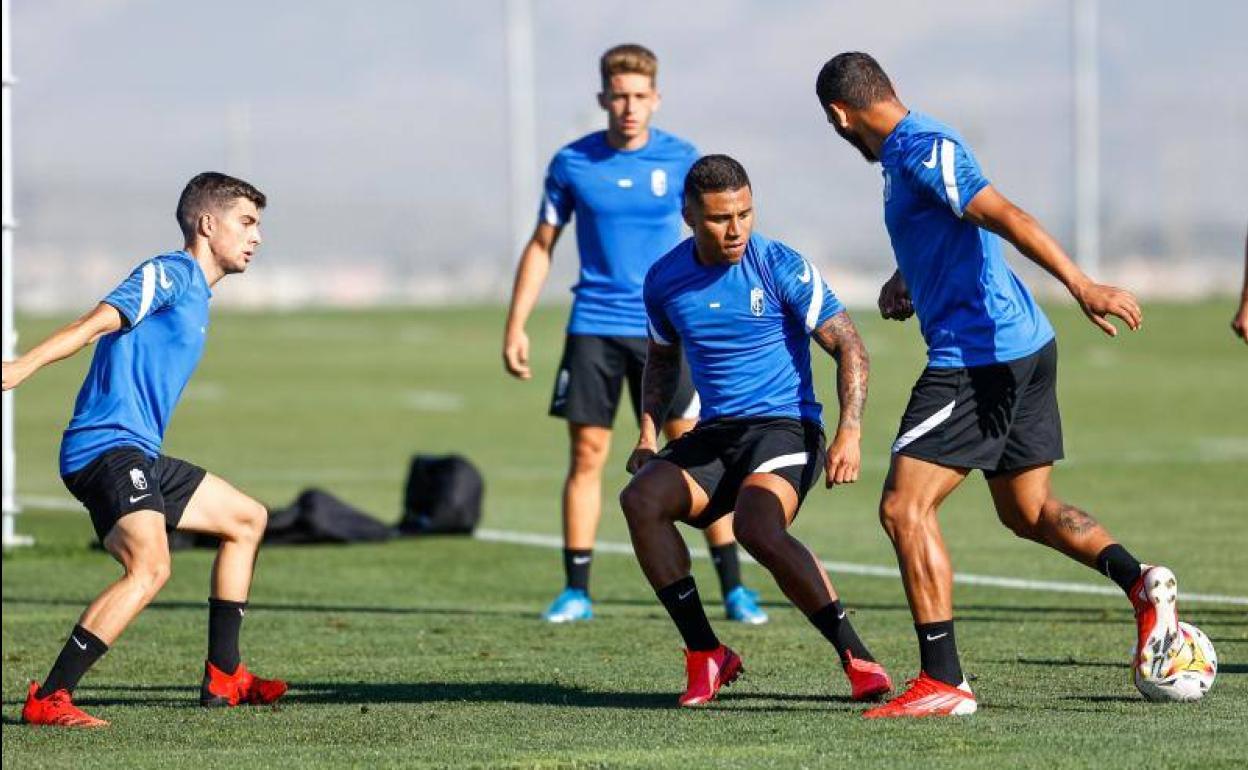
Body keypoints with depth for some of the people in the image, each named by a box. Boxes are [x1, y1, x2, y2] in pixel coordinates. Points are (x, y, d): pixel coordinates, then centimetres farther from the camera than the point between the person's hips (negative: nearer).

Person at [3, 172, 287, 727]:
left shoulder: (195, 294, 23)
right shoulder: (169, 275, -7)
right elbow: (95, 323, -20)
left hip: (139, 454, 11)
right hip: (107, 448, -11)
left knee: (247, 519, 21)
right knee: (150, 565, -30)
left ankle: (223, 676, 24)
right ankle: (47, 700, -31)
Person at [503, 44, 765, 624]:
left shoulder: (683, 162, -1)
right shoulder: (572, 163, 1)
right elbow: (541, 247, 9)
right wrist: (516, 326, 4)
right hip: (593, 329, 1)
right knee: (587, 456, 1)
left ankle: (734, 589, 1)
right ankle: (576, 592, 9)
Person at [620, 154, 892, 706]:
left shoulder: (781, 267, -10)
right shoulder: (665, 279, 5)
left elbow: (848, 346, -7)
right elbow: (662, 355, 24)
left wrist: (849, 433, -20)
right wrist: (649, 434, 9)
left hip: (784, 427, -5)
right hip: (713, 434, 5)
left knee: (757, 527, -34)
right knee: (640, 499, -23)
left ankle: (857, 659, -24)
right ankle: (704, 655, -14)